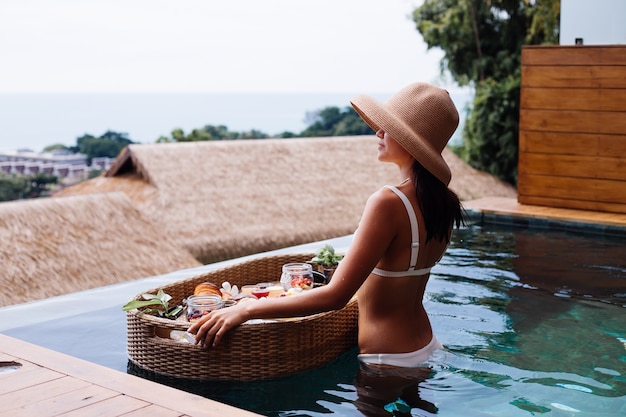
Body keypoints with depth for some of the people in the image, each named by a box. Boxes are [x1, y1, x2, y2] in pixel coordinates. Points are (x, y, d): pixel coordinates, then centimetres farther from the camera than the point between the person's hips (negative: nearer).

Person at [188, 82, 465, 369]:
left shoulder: (387, 203, -27)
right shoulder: (443, 203, -1)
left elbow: (336, 295, -29)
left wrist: (245, 310, -25)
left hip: (389, 357, -8)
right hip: (425, 344, 8)